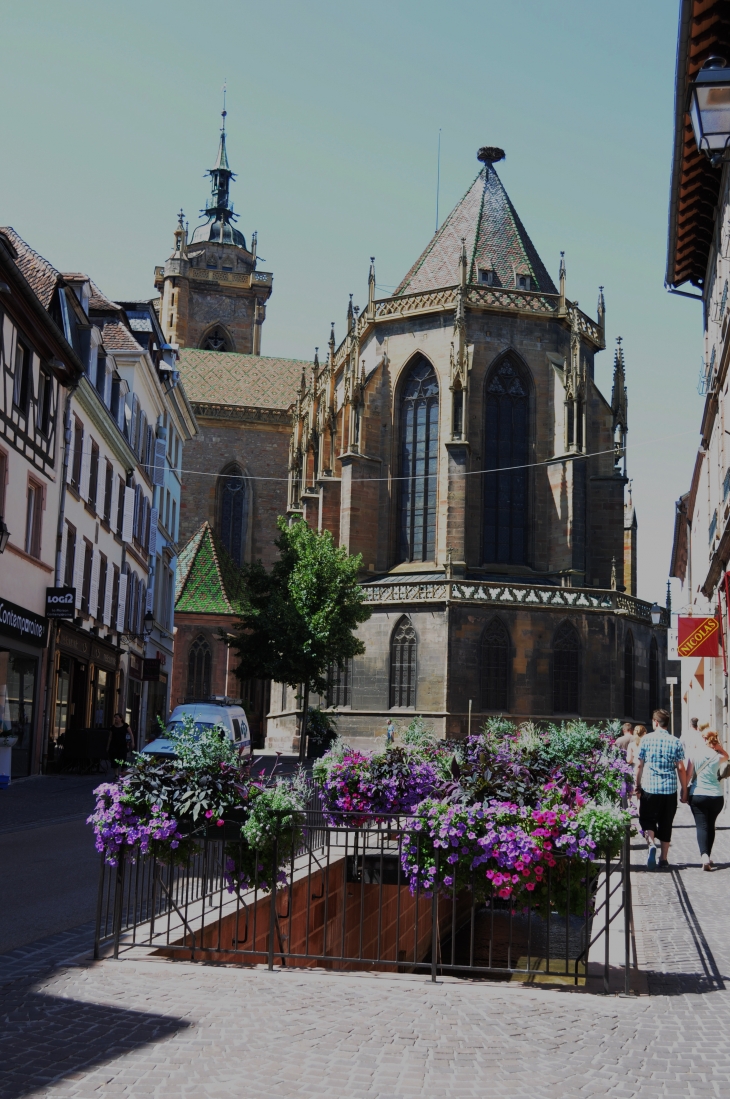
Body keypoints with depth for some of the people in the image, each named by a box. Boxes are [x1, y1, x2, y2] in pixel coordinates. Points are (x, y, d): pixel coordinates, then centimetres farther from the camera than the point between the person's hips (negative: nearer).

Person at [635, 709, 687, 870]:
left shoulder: (646, 739, -2)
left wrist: (637, 784, 11)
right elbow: (681, 768, -1)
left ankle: (651, 844, -18)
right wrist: (684, 790, 7)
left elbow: (639, 765, 0)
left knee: (647, 820, 10)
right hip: (670, 789, 2)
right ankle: (663, 859, 14)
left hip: (649, 787, -2)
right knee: (666, 823, 12)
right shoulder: (676, 742, 1)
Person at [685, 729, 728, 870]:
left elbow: (688, 774, -6)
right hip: (716, 795, 2)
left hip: (697, 795, -2)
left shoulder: (694, 752, -5)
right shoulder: (717, 755, 1)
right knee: (710, 825, 17)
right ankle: (708, 856, 24)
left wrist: (684, 790, 4)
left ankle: (704, 856, -25)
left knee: (701, 826, -5)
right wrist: (718, 746, 9)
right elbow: (726, 756, 26)